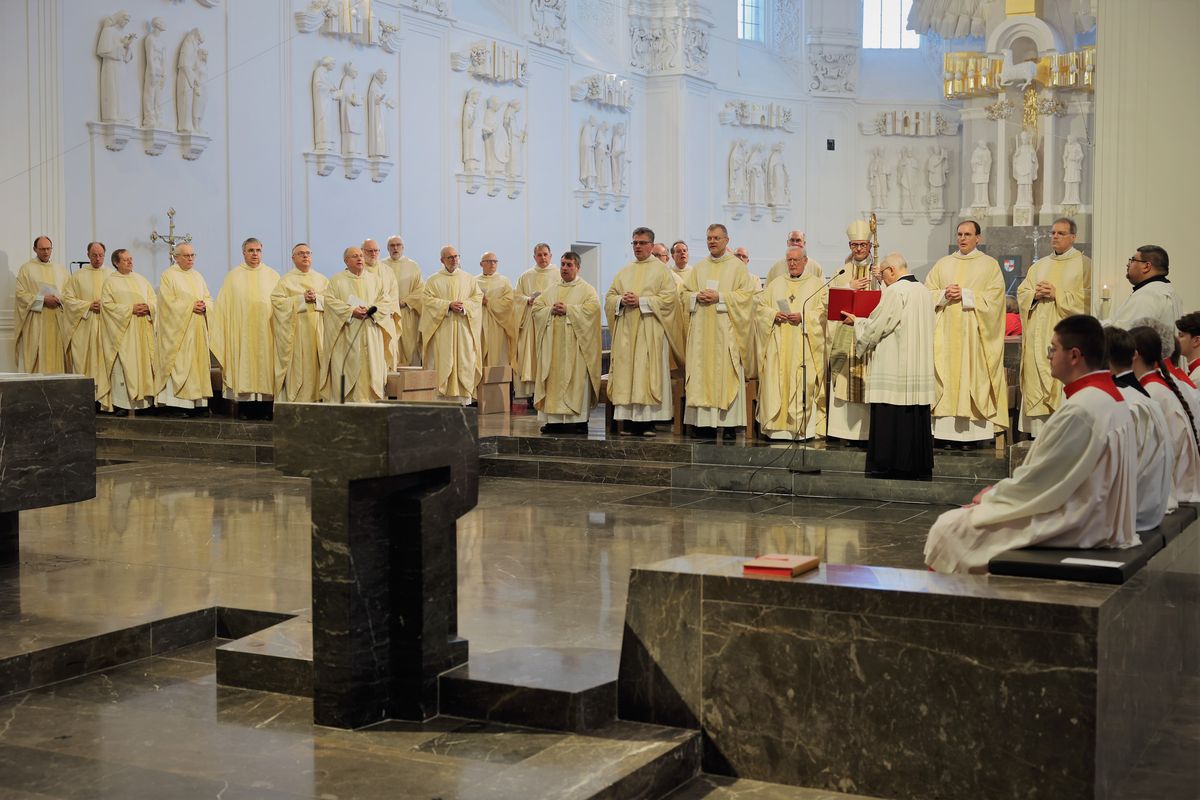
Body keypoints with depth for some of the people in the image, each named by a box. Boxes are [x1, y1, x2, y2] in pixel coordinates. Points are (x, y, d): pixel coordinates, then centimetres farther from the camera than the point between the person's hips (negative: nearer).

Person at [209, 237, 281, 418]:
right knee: (244, 368, -2)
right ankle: (245, 408, 1)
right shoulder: (234, 276, 7)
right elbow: (223, 305, 5)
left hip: (266, 332, 1)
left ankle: (265, 408, 1)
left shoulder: (272, 276, 9)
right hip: (242, 332, -1)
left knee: (265, 365, -2)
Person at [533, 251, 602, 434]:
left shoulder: (586, 289, 4)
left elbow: (592, 307, -12)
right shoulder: (551, 290, 19)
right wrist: (551, 310, -7)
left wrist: (568, 310, -15)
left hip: (574, 343, -5)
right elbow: (536, 307, 13)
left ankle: (578, 419, -8)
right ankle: (554, 419, 2)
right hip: (553, 343, 5)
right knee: (554, 378, 1)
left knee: (576, 379, -8)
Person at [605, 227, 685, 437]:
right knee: (626, 371, -1)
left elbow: (669, 297, -8)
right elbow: (610, 296, 16)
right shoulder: (624, 271, 19)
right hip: (626, 331, 5)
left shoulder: (661, 270, 3)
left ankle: (648, 421, -8)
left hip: (650, 331, -5)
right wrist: (622, 300, -6)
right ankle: (629, 420, 1)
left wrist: (641, 301, -14)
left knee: (648, 373, -8)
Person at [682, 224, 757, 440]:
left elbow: (746, 294, -5)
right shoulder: (699, 268, 17)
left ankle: (729, 424, -6)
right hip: (702, 330, 4)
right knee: (702, 373, 0)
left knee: (726, 373, -7)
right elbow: (686, 292, 16)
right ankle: (705, 422, 1)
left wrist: (719, 297, -14)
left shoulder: (737, 266, 3)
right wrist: (697, 296, -6)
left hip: (726, 330, -4)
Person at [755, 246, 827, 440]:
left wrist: (803, 317, -15)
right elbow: (760, 305, 11)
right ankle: (777, 425, -1)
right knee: (777, 383, -3)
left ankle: (804, 427, -6)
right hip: (778, 346, 3)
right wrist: (774, 314, -7)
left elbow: (824, 310, -2)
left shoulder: (817, 284, 7)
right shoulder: (776, 284, 17)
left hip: (804, 346, -3)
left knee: (803, 385, -8)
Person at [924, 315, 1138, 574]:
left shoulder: (1081, 409, -23)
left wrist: (991, 496, -1)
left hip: (1069, 528, -10)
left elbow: (1038, 478, -18)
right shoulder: (1110, 397, 8)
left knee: (948, 529, -4)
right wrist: (998, 493, 11)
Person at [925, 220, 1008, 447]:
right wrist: (944, 295, -8)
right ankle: (945, 429, -3)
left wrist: (965, 295, -13)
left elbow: (993, 297, -5)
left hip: (974, 333, -3)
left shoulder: (989, 265, 6)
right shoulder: (943, 264, 17)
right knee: (946, 375, -3)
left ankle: (973, 431, -8)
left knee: (973, 375, -8)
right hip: (946, 332, 3)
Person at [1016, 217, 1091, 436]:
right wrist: (1035, 294, -4)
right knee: (1037, 384, 1)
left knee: (1065, 388, -10)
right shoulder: (1039, 266, 19)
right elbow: (1021, 293, 16)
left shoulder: (1083, 264, 1)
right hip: (1038, 337, 5)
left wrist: (1057, 294, -13)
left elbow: (1087, 298, -9)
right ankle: (1039, 429, 4)